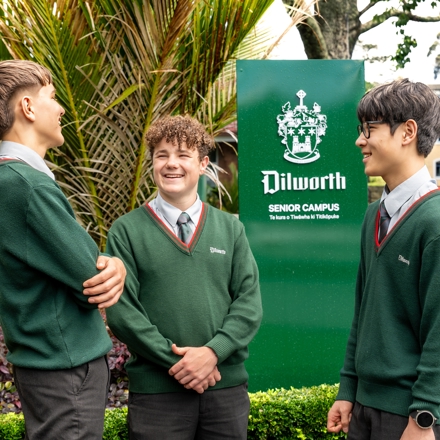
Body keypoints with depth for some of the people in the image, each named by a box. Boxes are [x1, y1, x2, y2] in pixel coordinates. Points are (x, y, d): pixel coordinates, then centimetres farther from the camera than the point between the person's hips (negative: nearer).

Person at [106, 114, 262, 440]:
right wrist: (176, 360, -12)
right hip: (156, 390, -2)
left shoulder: (231, 228, 9)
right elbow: (121, 309, -6)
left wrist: (213, 352, -12)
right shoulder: (126, 230, 0)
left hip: (228, 385, 3)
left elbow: (249, 302, 2)